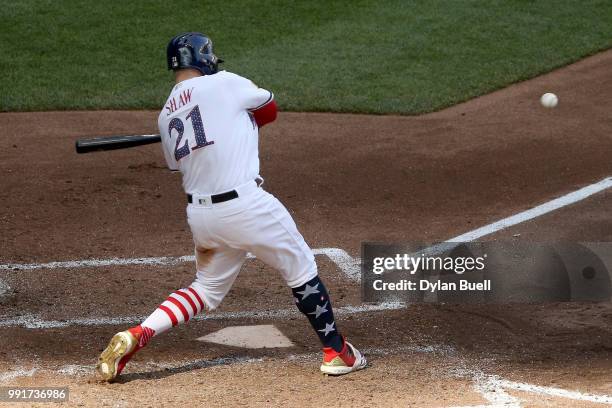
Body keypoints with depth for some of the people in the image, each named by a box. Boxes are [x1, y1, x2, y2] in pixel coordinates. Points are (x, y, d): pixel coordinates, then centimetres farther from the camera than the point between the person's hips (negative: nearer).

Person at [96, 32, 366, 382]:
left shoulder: (166, 116, 12)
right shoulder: (224, 84, -4)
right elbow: (270, 109, 12)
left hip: (198, 214, 6)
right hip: (245, 205, -6)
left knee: (207, 289, 22)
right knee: (302, 270, 11)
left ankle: (135, 336, 5)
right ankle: (337, 352, 18)